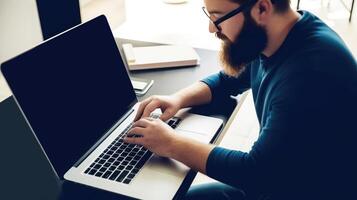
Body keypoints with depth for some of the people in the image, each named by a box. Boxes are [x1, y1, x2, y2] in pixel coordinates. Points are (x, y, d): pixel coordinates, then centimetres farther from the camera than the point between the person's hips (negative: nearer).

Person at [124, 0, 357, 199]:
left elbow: (257, 172, -28)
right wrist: (178, 99, -5)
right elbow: (227, 81, 12)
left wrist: (172, 144, -20)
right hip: (272, 180, 7)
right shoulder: (264, 41, -4)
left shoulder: (311, 68, -32)